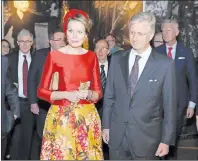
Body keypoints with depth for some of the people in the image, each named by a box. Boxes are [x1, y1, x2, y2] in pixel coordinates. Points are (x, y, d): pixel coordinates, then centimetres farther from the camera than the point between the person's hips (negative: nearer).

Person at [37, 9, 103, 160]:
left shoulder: (92, 57, 4)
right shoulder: (54, 56, -5)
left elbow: (98, 92, 7)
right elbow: (41, 91, -3)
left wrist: (88, 94, -14)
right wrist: (66, 94, -16)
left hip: (87, 118, 3)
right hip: (61, 117, -2)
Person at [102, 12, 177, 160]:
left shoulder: (165, 64, -8)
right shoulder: (117, 59, 2)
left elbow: (169, 105, -6)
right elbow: (109, 95, 8)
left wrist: (166, 140, -6)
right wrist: (106, 125, 8)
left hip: (146, 137, -3)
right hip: (117, 134, 3)